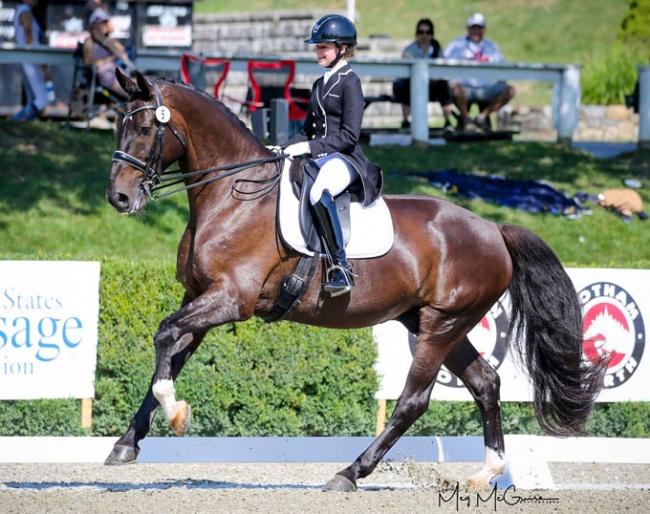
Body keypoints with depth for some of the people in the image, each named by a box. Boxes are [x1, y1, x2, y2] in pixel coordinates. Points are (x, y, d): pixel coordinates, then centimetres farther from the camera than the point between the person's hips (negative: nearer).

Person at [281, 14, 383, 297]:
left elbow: (349, 136, -14)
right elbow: (308, 131, 23)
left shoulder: (349, 82, -6)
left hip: (344, 158, -9)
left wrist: (309, 147, -19)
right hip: (319, 157, 9)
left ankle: (341, 267, -37)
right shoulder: (320, 85, 19)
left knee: (319, 193, -39)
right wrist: (285, 149, 5)